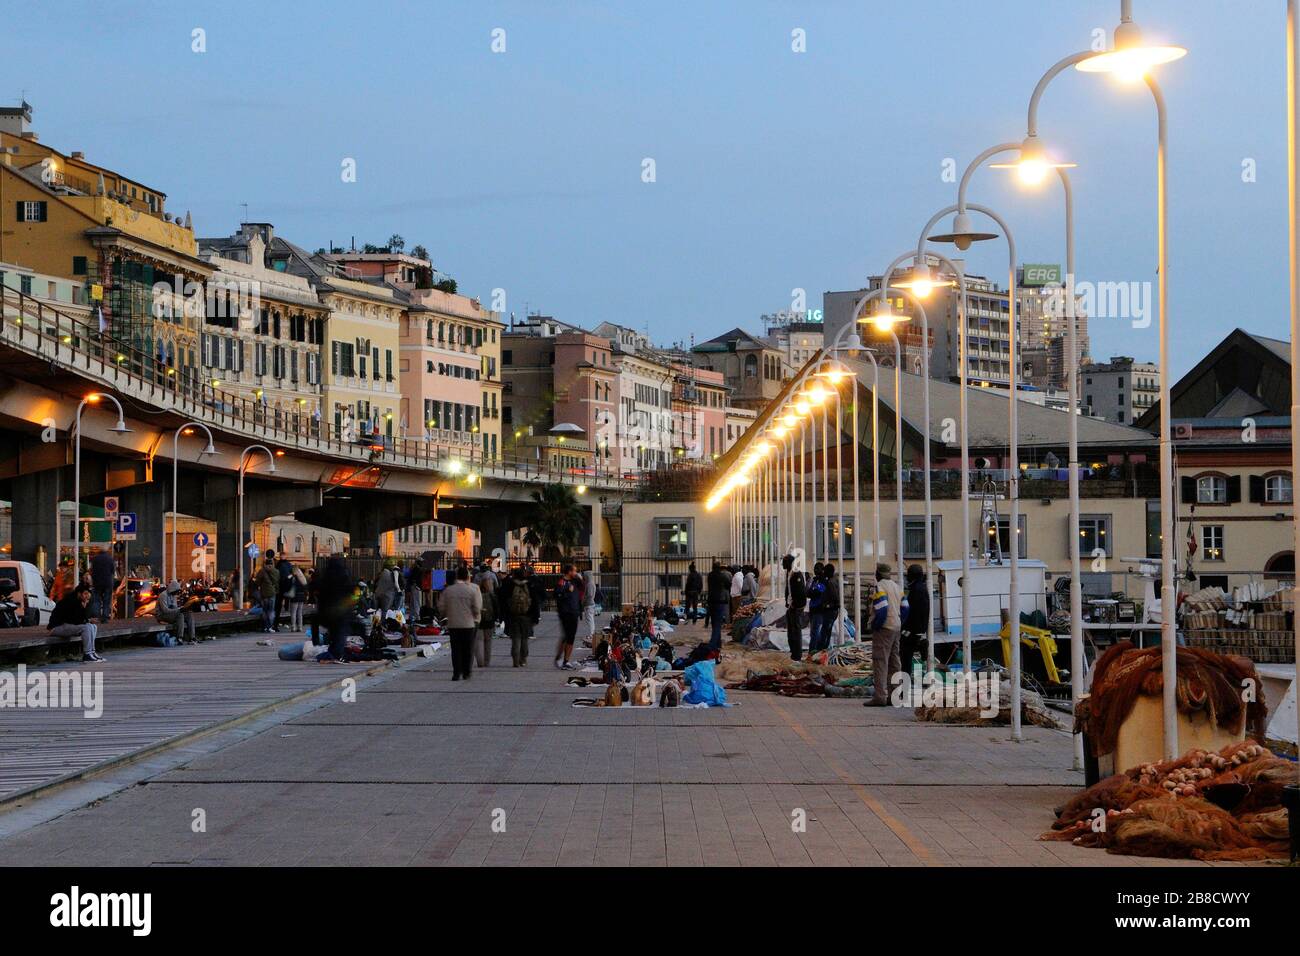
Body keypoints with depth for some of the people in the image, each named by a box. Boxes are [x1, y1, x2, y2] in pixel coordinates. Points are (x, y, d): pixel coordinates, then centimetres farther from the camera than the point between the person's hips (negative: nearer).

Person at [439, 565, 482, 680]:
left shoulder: (447, 590, 0)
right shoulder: (473, 590, -8)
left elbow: (441, 608, 2)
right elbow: (477, 609, -9)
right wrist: (476, 616, 12)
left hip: (453, 624, 2)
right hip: (469, 624, -2)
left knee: (456, 649, 7)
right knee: (468, 649, 9)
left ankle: (456, 673, 1)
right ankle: (466, 672, 13)